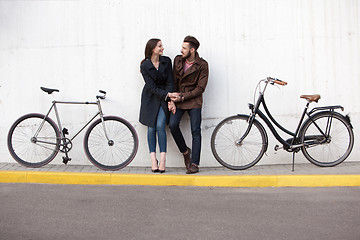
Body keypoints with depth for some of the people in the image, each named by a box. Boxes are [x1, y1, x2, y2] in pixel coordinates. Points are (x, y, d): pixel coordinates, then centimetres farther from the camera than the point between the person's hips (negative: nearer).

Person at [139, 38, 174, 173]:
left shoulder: (166, 61, -3)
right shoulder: (145, 65, -10)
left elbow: (169, 82, -3)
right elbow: (152, 87, -14)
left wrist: (170, 99, -14)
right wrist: (167, 95, -24)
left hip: (164, 99, 0)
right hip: (150, 98, 0)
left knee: (160, 126, -14)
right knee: (151, 128, -4)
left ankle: (162, 159, -11)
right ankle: (153, 160, 1)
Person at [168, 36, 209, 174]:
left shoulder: (202, 65, -8)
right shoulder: (177, 60, 5)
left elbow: (200, 88, -10)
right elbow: (173, 81, 8)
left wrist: (182, 97, -16)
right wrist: (172, 99, -4)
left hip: (193, 101, -3)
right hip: (178, 99, 3)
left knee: (195, 131, -7)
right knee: (173, 124, -15)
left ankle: (194, 164, -1)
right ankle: (185, 151, 10)